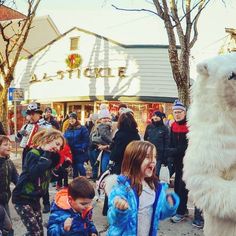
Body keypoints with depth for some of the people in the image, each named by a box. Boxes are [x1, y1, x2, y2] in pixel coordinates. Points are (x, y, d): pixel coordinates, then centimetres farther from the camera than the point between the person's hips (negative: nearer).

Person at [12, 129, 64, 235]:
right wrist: (45, 155, -27)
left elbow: (52, 176, 9)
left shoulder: (49, 156, 6)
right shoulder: (33, 154, -19)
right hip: (23, 198, -8)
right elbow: (35, 173, -35)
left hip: (35, 198, 8)